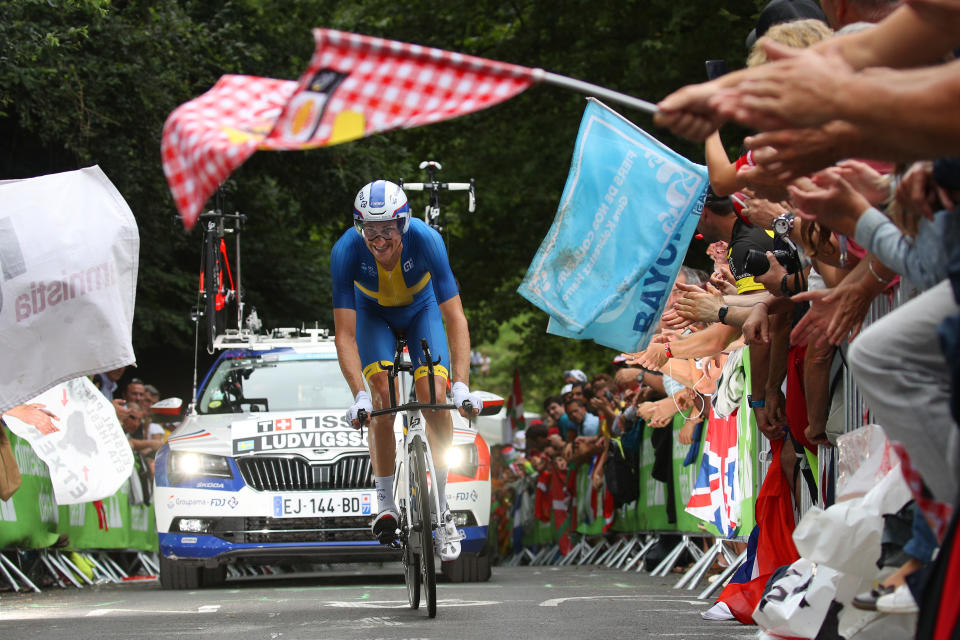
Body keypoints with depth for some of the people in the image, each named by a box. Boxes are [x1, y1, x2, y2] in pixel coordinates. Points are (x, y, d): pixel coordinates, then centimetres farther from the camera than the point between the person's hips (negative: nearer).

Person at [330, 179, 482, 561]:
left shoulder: (426, 240, -37)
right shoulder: (347, 251, -35)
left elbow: (455, 318, -36)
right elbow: (345, 333, -35)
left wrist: (461, 386, -46)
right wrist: (359, 396, -47)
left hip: (421, 309, 0)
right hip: (373, 312, 0)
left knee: (434, 399, -16)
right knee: (382, 398, -21)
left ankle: (441, 509, -2)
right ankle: (385, 504, -9)